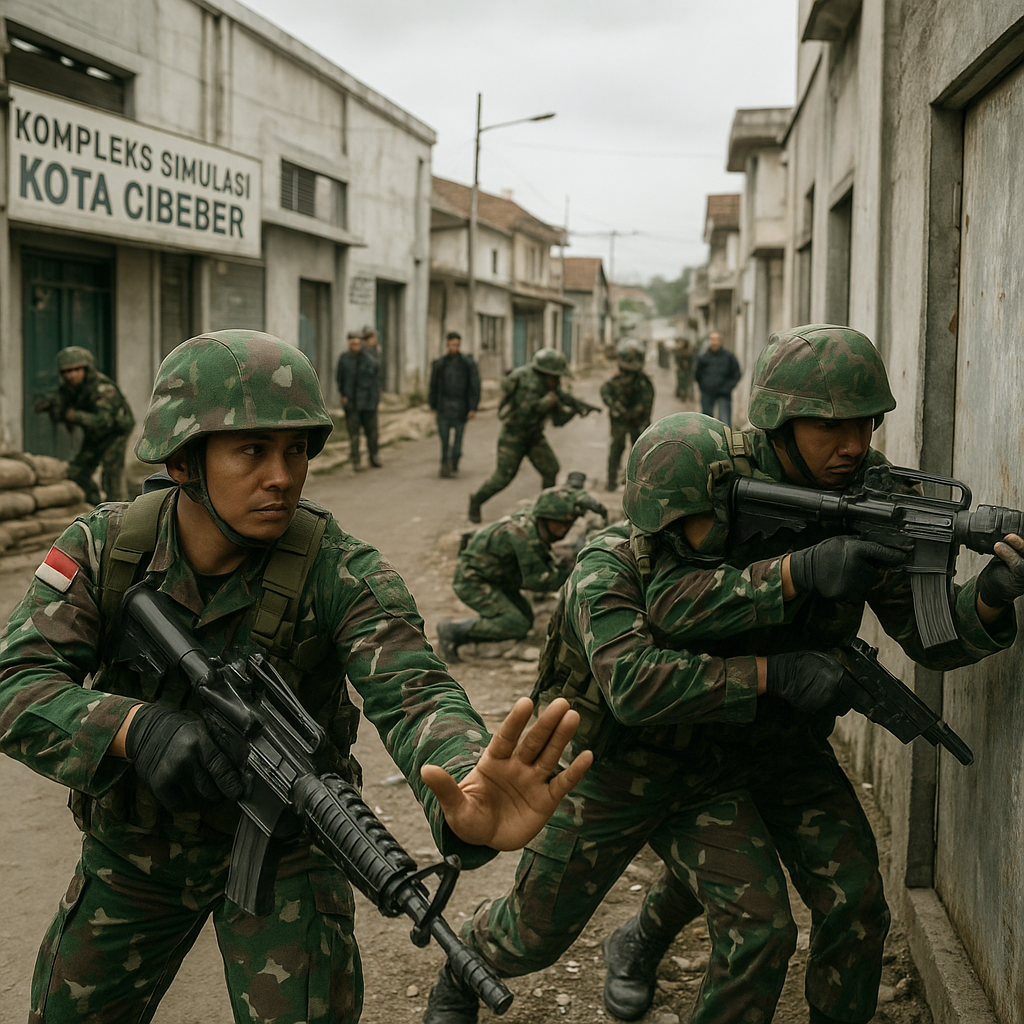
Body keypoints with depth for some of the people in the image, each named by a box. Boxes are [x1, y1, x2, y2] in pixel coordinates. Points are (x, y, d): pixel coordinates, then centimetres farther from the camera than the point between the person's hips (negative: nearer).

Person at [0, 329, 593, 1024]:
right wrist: (134, 728, -45)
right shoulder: (102, 549, -17)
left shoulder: (342, 573, -25)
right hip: (134, 853, 3)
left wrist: (466, 802, -62)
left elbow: (413, 696, -39)